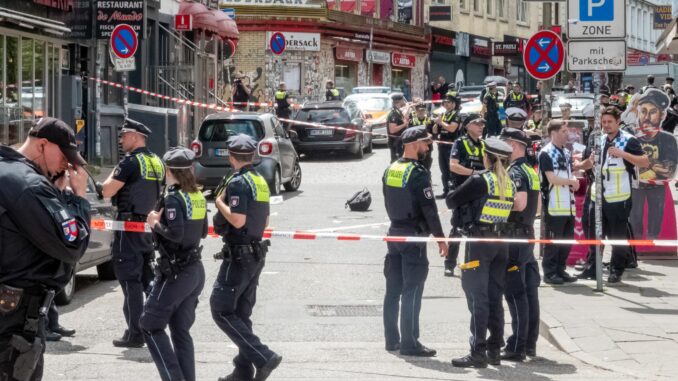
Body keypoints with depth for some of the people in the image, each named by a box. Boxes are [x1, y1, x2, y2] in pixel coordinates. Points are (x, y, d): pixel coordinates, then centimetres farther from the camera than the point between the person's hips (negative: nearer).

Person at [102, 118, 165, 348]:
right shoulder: (157, 162, 11)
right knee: (148, 277, 16)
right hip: (150, 225, 8)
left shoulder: (131, 162, -15)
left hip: (130, 226, -8)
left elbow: (106, 191, -15)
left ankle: (135, 333, -9)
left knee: (130, 279, -6)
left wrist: (113, 175, 1)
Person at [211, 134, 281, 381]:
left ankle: (263, 358, -16)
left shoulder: (238, 182, -17)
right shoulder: (260, 181, 12)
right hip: (256, 254, 9)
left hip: (239, 256, -9)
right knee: (241, 313, 14)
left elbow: (237, 220, -26)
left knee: (221, 309, -7)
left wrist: (220, 202, -12)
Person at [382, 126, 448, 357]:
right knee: (412, 291, -5)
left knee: (393, 290, 12)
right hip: (414, 236, -8)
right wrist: (440, 238, -10)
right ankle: (409, 343, -5)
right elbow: (429, 209, -17)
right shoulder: (418, 173, -16)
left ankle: (392, 339, 17)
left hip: (394, 233, 8)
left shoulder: (390, 170, 8)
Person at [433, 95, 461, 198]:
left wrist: (441, 122, -13)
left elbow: (452, 128, -23)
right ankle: (446, 191, 16)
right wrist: (436, 123, -6)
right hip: (442, 146, 8)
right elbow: (435, 131, 14)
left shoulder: (456, 116, -7)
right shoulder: (442, 115, 14)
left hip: (452, 146, -8)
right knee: (444, 170, 10)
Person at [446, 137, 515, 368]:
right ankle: (495, 350, 15)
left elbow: (451, 201, -6)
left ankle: (478, 353, -7)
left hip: (479, 240, -6)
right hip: (501, 242, 6)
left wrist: (465, 202, 15)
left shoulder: (480, 180, -11)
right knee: (495, 297, 11)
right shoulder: (509, 183, 8)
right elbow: (508, 211, 12)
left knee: (477, 297, -5)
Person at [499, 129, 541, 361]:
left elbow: (520, 203, -28)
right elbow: (537, 206, 21)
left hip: (514, 237, -9)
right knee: (529, 291, 11)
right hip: (528, 234, 9)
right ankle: (530, 343, 16)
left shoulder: (515, 172, -14)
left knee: (515, 292, -7)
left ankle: (517, 348, -7)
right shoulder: (531, 171, 15)